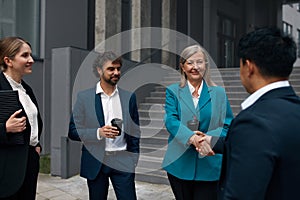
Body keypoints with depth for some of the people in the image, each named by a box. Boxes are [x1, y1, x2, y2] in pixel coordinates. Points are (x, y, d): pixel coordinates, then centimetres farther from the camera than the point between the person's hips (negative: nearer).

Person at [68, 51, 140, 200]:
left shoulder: (129, 97, 4)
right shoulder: (84, 97, -2)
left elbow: (135, 131, 10)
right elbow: (73, 131, -4)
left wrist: (134, 159, 6)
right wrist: (98, 133, -19)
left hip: (123, 161, 1)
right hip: (96, 162, -1)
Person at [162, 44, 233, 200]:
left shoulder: (219, 93, 5)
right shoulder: (173, 91, 3)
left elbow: (227, 125, -1)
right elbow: (170, 120, -11)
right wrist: (190, 137, -30)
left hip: (209, 165, 0)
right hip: (180, 163, 1)